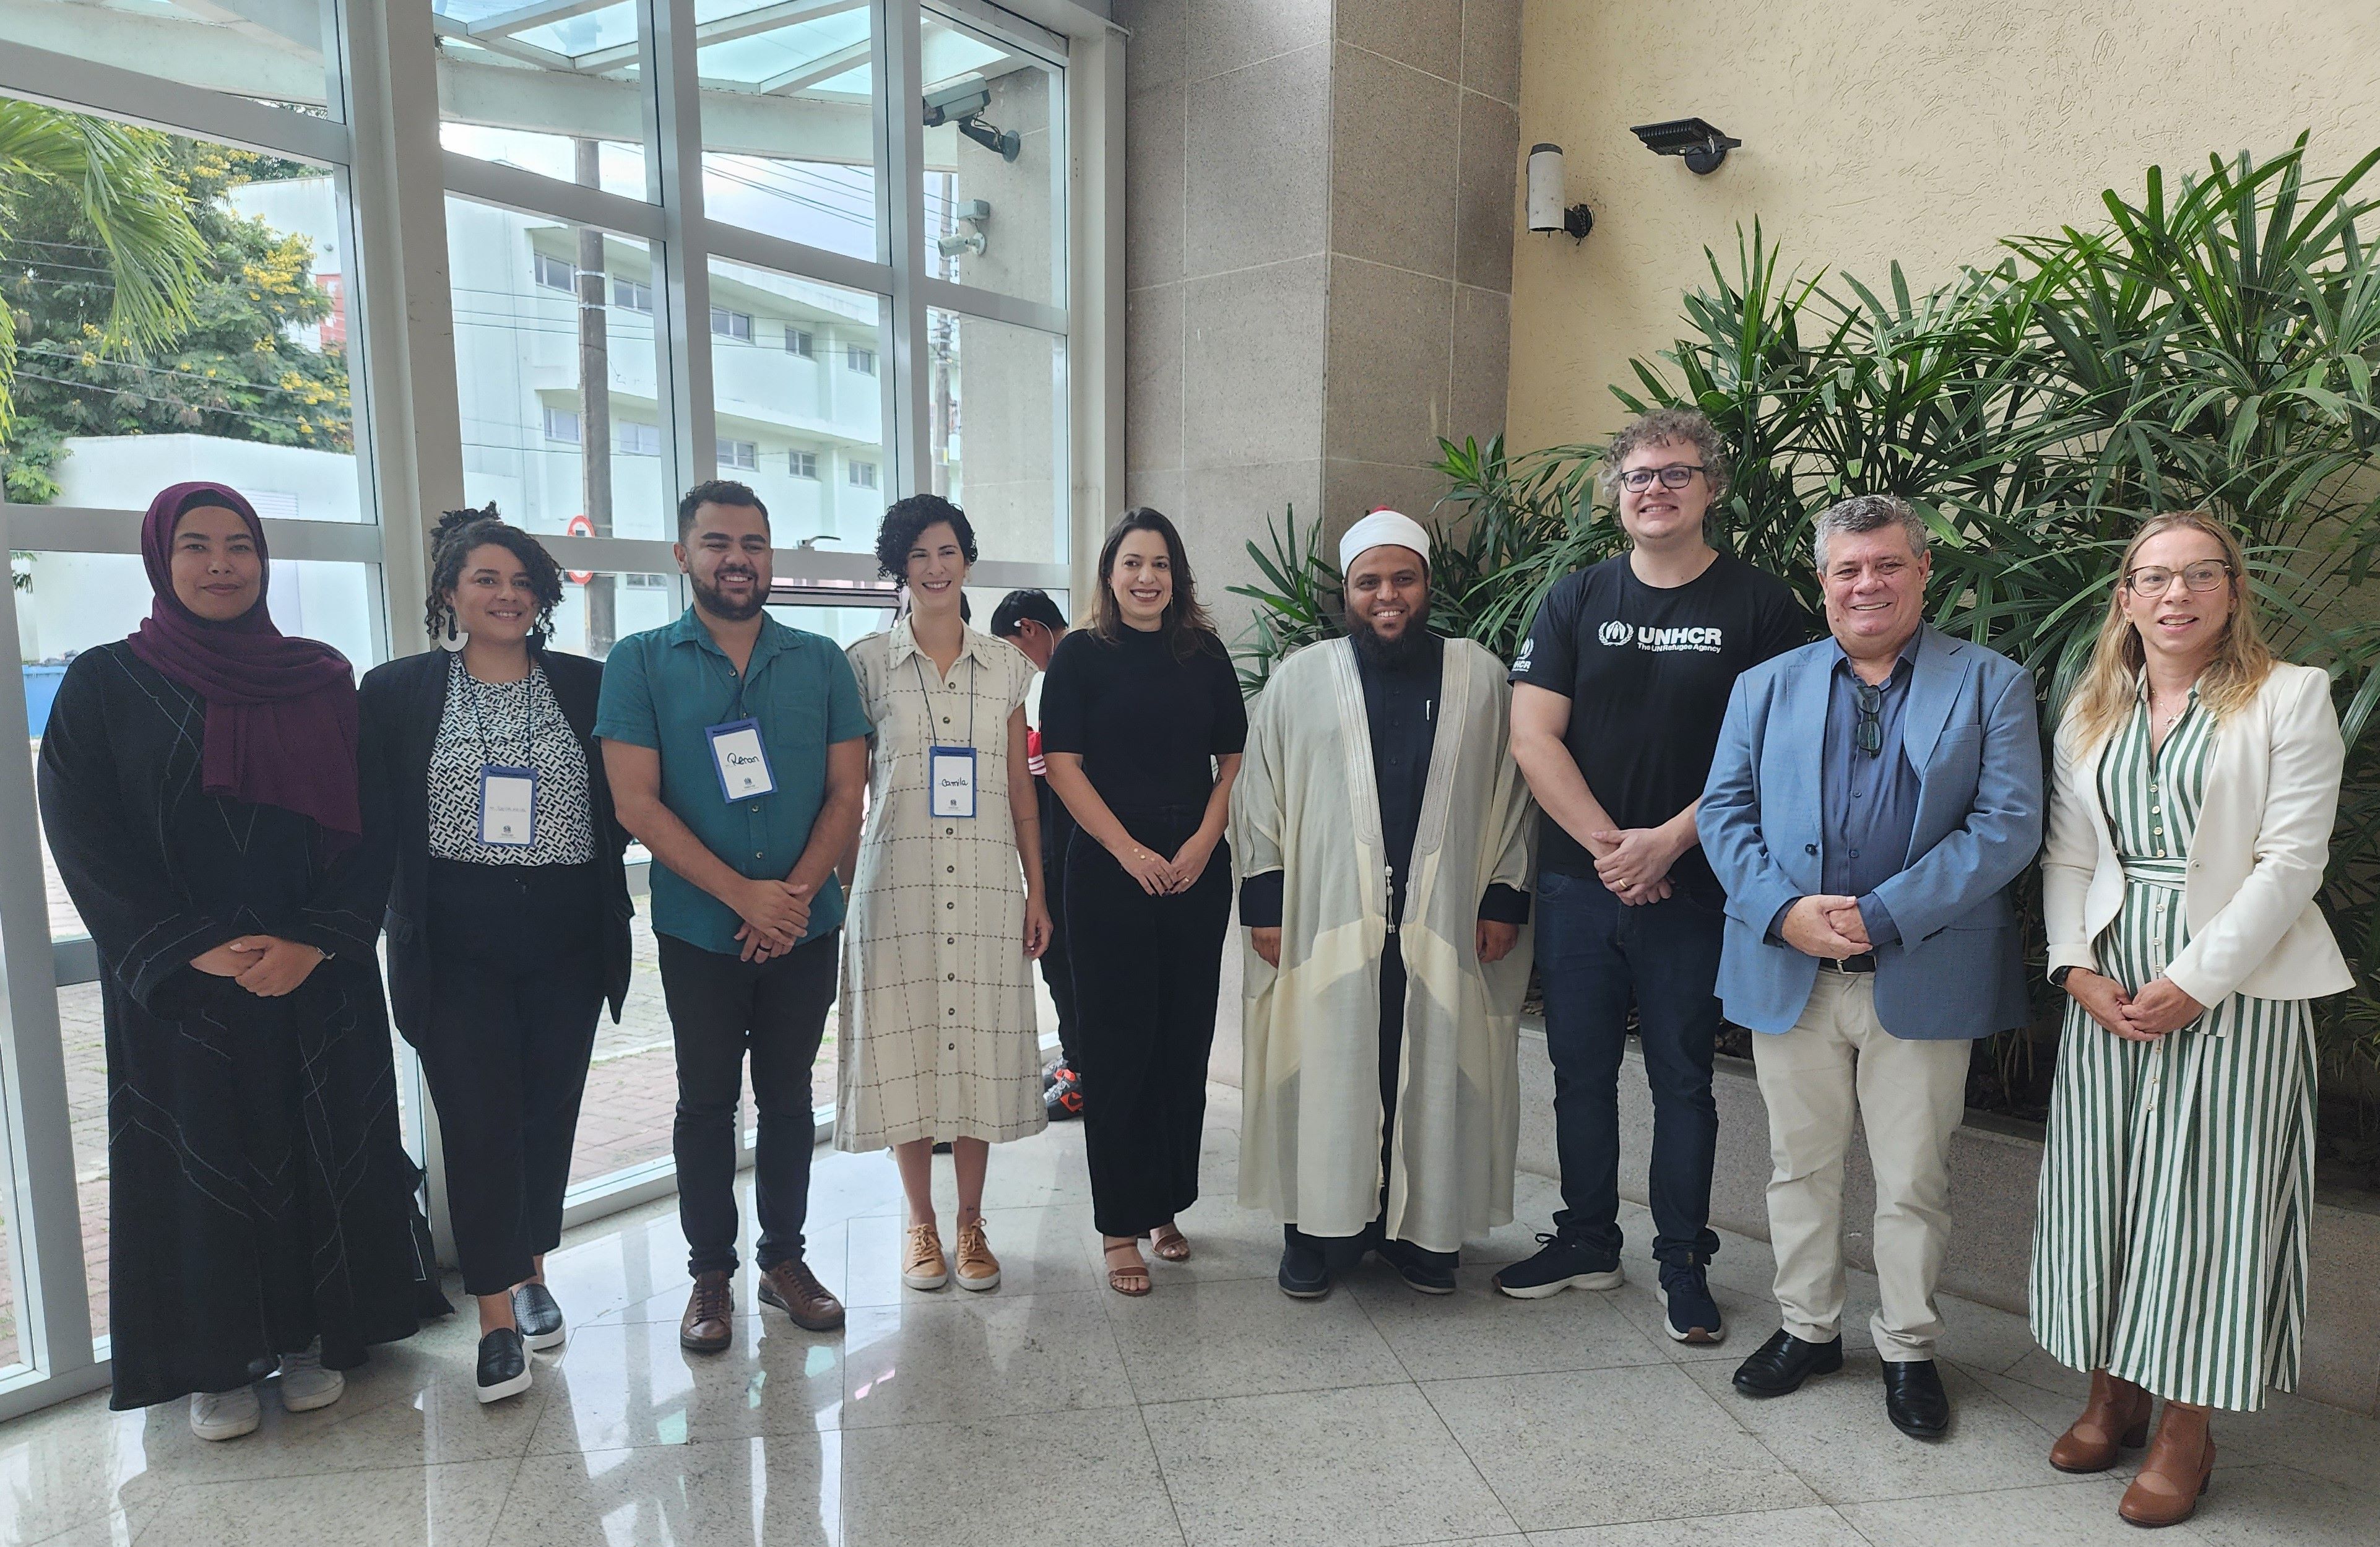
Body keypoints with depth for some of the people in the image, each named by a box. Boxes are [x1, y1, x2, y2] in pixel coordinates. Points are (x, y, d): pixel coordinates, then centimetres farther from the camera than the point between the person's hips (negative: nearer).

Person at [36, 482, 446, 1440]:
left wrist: (317, 940, -13)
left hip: (318, 979, 2)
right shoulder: (105, 685, 1)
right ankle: (215, 1365, 21)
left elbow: (367, 825, 0)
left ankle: (313, 1337, 24)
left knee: (321, 1150, 7)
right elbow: (84, 836, -4)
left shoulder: (322, 681, 5)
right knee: (198, 1162, 6)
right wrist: (193, 950, -14)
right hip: (175, 989, -1)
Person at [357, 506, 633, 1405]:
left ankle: (531, 1275, 30)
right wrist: (418, 894, -3)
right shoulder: (397, 692, 2)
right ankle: (497, 1319, 9)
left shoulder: (587, 686, 5)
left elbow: (622, 801, 8)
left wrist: (596, 880, -1)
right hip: (457, 948, -2)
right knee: (478, 1121, -2)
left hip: (566, 938, 2)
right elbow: (376, 821, 3)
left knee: (549, 1113, 11)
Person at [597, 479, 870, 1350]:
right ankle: (710, 1273, 24)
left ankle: (784, 1257, 27)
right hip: (698, 928, -1)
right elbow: (637, 804, -9)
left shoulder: (820, 662, 4)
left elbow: (846, 793, 1)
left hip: (803, 926, 2)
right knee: (707, 1100, 9)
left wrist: (795, 895, -13)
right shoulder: (640, 664, -2)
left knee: (788, 1094, 12)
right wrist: (743, 893, -16)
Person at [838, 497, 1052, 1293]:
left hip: (986, 884, 2)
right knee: (907, 1050, 5)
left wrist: (1036, 891, 7)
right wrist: (845, 886, -1)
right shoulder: (866, 663, 3)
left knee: (980, 1049, 6)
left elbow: (1020, 787, 10)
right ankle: (921, 1224, 22)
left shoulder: (1004, 665, 9)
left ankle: (971, 1223, 21)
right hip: (897, 883, -1)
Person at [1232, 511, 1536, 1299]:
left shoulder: (1481, 678, 9)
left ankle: (1423, 1231, 22)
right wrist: (1264, 902, 0)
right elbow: (1260, 794, 6)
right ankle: (1320, 1231, 17)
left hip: (1443, 924, 1)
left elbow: (1509, 791, 9)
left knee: (1433, 1074, 7)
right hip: (1326, 923, -1)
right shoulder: (1300, 679, 7)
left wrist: (1505, 898, 3)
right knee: (1327, 1076, 3)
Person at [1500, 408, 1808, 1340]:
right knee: (1581, 1071, 12)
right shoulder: (1576, 601, 6)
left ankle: (1684, 1262, 23)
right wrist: (1609, 843, -11)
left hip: (1694, 887, -2)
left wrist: (1668, 841, -15)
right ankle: (1588, 1242, 28)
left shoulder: (1760, 606, -1)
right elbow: (1533, 738, -1)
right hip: (1578, 880, 3)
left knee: (1683, 1077, 8)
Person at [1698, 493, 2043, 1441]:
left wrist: (1883, 915, -17)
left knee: (1914, 1179, 9)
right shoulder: (1765, 687, 10)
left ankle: (1909, 1350, 29)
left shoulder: (1990, 685, 2)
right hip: (1790, 973, 2)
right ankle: (1808, 1328, 33)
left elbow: (2009, 824, -8)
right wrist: (1784, 911, -14)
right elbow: (1724, 810, 3)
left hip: (1923, 978, -2)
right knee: (1800, 1164, 14)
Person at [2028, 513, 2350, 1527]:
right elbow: (2066, 853, 9)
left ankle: (2188, 1431, 14)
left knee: (2208, 1198, 0)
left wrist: (2194, 981, -14)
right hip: (2107, 988, 4)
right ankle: (2111, 1395, 23)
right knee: (2103, 1189, 8)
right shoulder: (2091, 711, 12)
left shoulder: (2290, 698, -1)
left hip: (2235, 988, -4)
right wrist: (2078, 969, -4)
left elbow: (2291, 861, -9)